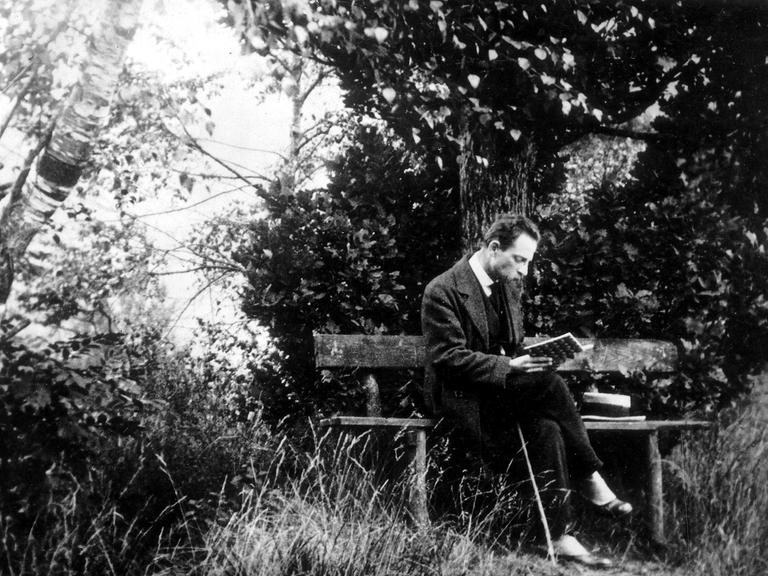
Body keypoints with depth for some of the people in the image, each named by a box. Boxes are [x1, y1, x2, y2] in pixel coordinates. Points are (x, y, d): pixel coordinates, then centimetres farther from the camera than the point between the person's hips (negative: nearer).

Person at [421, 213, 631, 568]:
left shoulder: (510, 286, 10)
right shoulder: (442, 291, -14)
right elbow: (448, 358, -19)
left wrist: (529, 362, -4)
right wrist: (508, 367, -25)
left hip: (502, 389, 7)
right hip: (460, 395, -7)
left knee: (546, 428, -26)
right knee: (548, 380, -28)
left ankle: (560, 537, -23)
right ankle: (587, 478, -18)